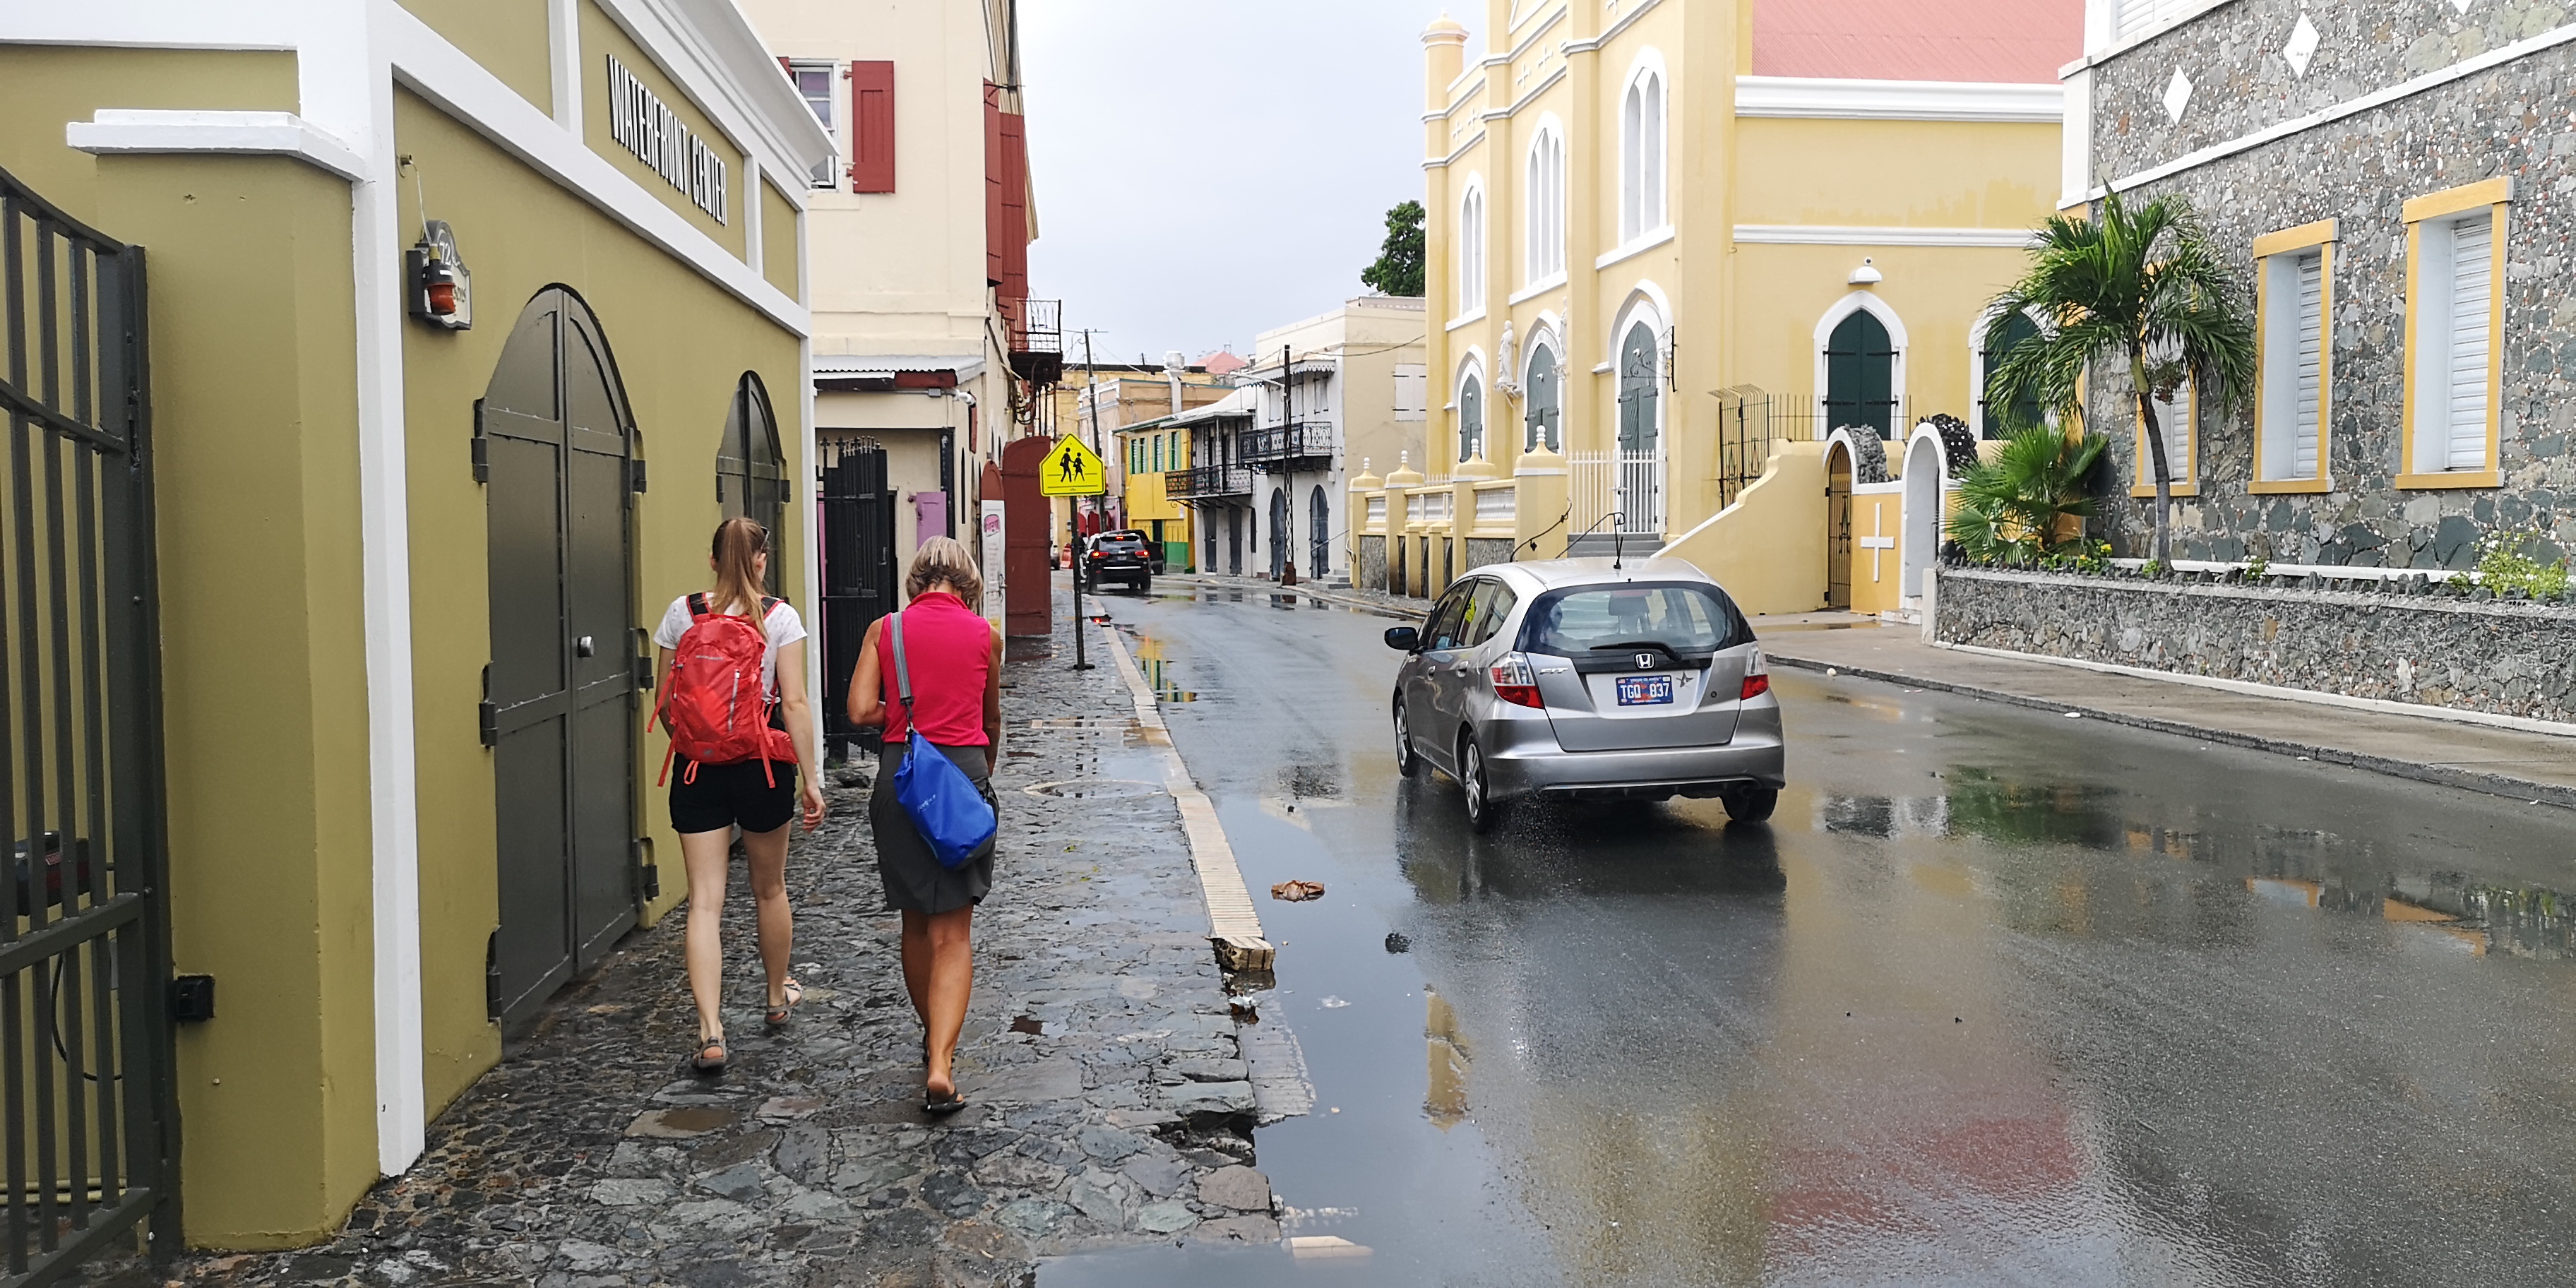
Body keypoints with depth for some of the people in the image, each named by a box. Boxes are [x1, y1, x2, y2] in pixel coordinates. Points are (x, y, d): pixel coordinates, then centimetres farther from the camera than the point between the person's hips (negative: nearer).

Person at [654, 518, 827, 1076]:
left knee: (705, 899, -1)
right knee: (769, 888, 19)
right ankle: (778, 997, 39)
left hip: (697, 766, 1)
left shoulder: (681, 613, 1)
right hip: (762, 763, -1)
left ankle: (710, 1031, -12)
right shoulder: (779, 617, -6)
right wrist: (809, 778, -8)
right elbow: (794, 703, -11)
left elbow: (665, 702, 5)